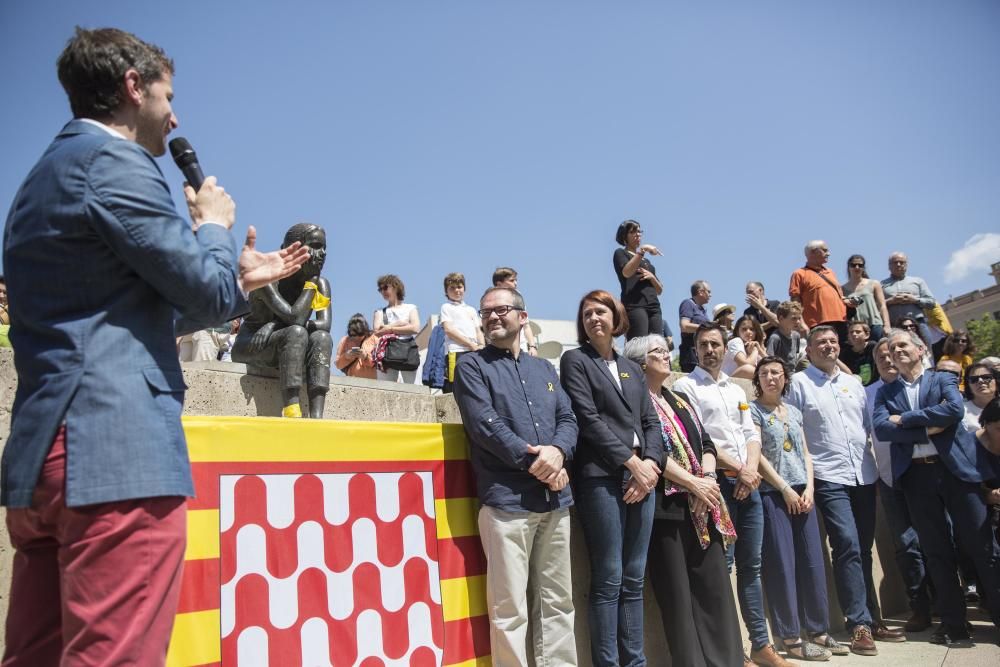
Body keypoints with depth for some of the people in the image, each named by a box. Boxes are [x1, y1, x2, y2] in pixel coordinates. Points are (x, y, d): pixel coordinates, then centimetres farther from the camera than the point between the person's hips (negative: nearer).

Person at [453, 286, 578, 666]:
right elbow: (484, 424, -10)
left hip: (556, 499, 5)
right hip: (506, 500, -5)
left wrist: (558, 451, -12)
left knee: (558, 601, 12)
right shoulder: (472, 366, 3)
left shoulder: (544, 368, 19)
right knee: (509, 608, -2)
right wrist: (533, 462, -14)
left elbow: (568, 419, 10)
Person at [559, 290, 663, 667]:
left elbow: (651, 421, 14)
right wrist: (632, 463, -10)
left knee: (634, 579, 9)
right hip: (601, 478, -5)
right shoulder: (575, 360, 4)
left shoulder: (632, 368, 21)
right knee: (608, 579, -4)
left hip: (642, 476, 5)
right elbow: (588, 420, -7)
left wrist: (651, 462, -5)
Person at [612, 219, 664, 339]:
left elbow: (659, 290, 24)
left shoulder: (646, 261, 30)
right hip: (635, 305, -6)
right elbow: (626, 273, -11)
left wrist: (652, 276, 4)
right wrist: (642, 250, -14)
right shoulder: (620, 253, 12)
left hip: (654, 307, 6)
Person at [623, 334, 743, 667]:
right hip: (666, 505, -6)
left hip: (703, 503, 7)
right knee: (677, 591, 0)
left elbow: (706, 442, 15)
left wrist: (709, 477, -4)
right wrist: (692, 482, -14)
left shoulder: (680, 399, 19)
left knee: (715, 584, 6)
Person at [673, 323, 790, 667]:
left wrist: (751, 470, -5)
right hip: (718, 482, -6)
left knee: (751, 564, 10)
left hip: (748, 482, 6)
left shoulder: (736, 390, 19)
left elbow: (751, 434, 13)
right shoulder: (686, 386, -2)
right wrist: (738, 469, -11)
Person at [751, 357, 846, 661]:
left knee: (813, 561, 8)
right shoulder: (753, 411, -3)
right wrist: (785, 489, -12)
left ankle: (818, 631, 20)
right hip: (772, 494, -6)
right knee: (782, 565, -2)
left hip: (802, 493, 6)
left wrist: (809, 487, -1)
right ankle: (790, 638, 5)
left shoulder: (794, 411, 15)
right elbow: (757, 455, -10)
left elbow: (805, 452, 14)